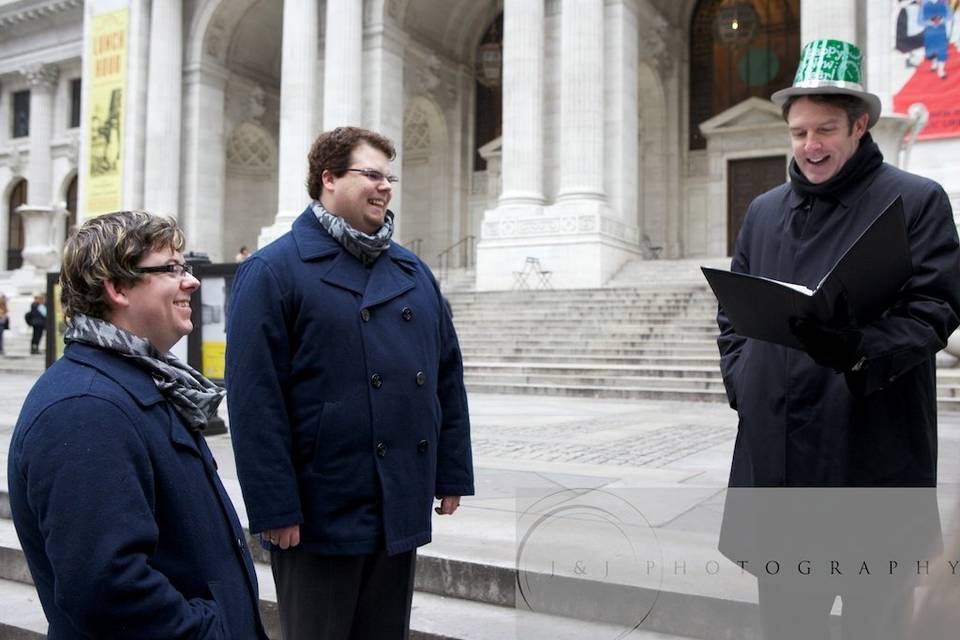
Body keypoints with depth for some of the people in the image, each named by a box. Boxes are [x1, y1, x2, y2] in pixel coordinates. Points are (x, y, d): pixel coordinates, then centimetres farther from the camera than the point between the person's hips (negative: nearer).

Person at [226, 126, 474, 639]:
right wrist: (275, 510, -17)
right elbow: (255, 399, -14)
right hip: (321, 516, -6)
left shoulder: (413, 271, 12)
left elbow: (448, 378, 13)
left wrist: (452, 475, 10)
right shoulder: (273, 271, -8)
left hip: (403, 513, 6)